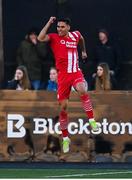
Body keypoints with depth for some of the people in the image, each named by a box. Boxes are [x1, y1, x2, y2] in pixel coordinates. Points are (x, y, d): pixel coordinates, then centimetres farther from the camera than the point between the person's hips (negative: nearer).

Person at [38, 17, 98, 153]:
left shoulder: (76, 35, 6)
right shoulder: (54, 37, -3)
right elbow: (40, 38, -23)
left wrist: (83, 51, 40)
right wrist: (49, 23, -19)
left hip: (75, 72, 1)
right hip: (63, 75, -1)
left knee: (82, 90, -33)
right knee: (63, 106, 0)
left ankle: (92, 120, -22)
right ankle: (65, 138, 14)